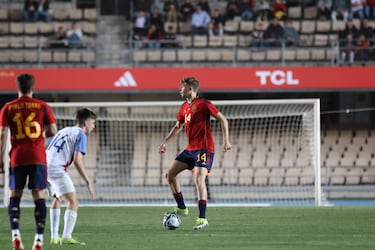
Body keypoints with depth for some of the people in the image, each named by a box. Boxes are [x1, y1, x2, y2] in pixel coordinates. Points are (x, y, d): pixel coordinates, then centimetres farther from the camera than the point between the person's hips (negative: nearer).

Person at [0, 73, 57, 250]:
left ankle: (15, 234, -8)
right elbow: (53, 130, -2)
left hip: (17, 158, 1)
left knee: (14, 195, 9)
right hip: (38, 157, -1)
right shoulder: (42, 106, 3)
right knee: (39, 195, 1)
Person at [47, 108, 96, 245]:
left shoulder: (64, 131, 24)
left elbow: (46, 149, 26)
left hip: (45, 166, 9)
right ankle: (67, 237, -20)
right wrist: (88, 182, -10)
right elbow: (77, 161, -12)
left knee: (57, 199, 27)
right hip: (57, 169, -9)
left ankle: (54, 237, 27)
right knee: (73, 203, -9)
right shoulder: (81, 135, -2)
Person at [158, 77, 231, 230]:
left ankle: (202, 218, -19)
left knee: (199, 180, -20)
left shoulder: (203, 104, -11)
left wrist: (226, 140, -17)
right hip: (190, 148, 9)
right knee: (170, 174, 5)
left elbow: (223, 120, -9)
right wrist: (165, 142, 21)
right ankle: (181, 207, 15)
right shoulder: (184, 107, 13)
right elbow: (178, 126, 27)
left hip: (204, 148, -9)